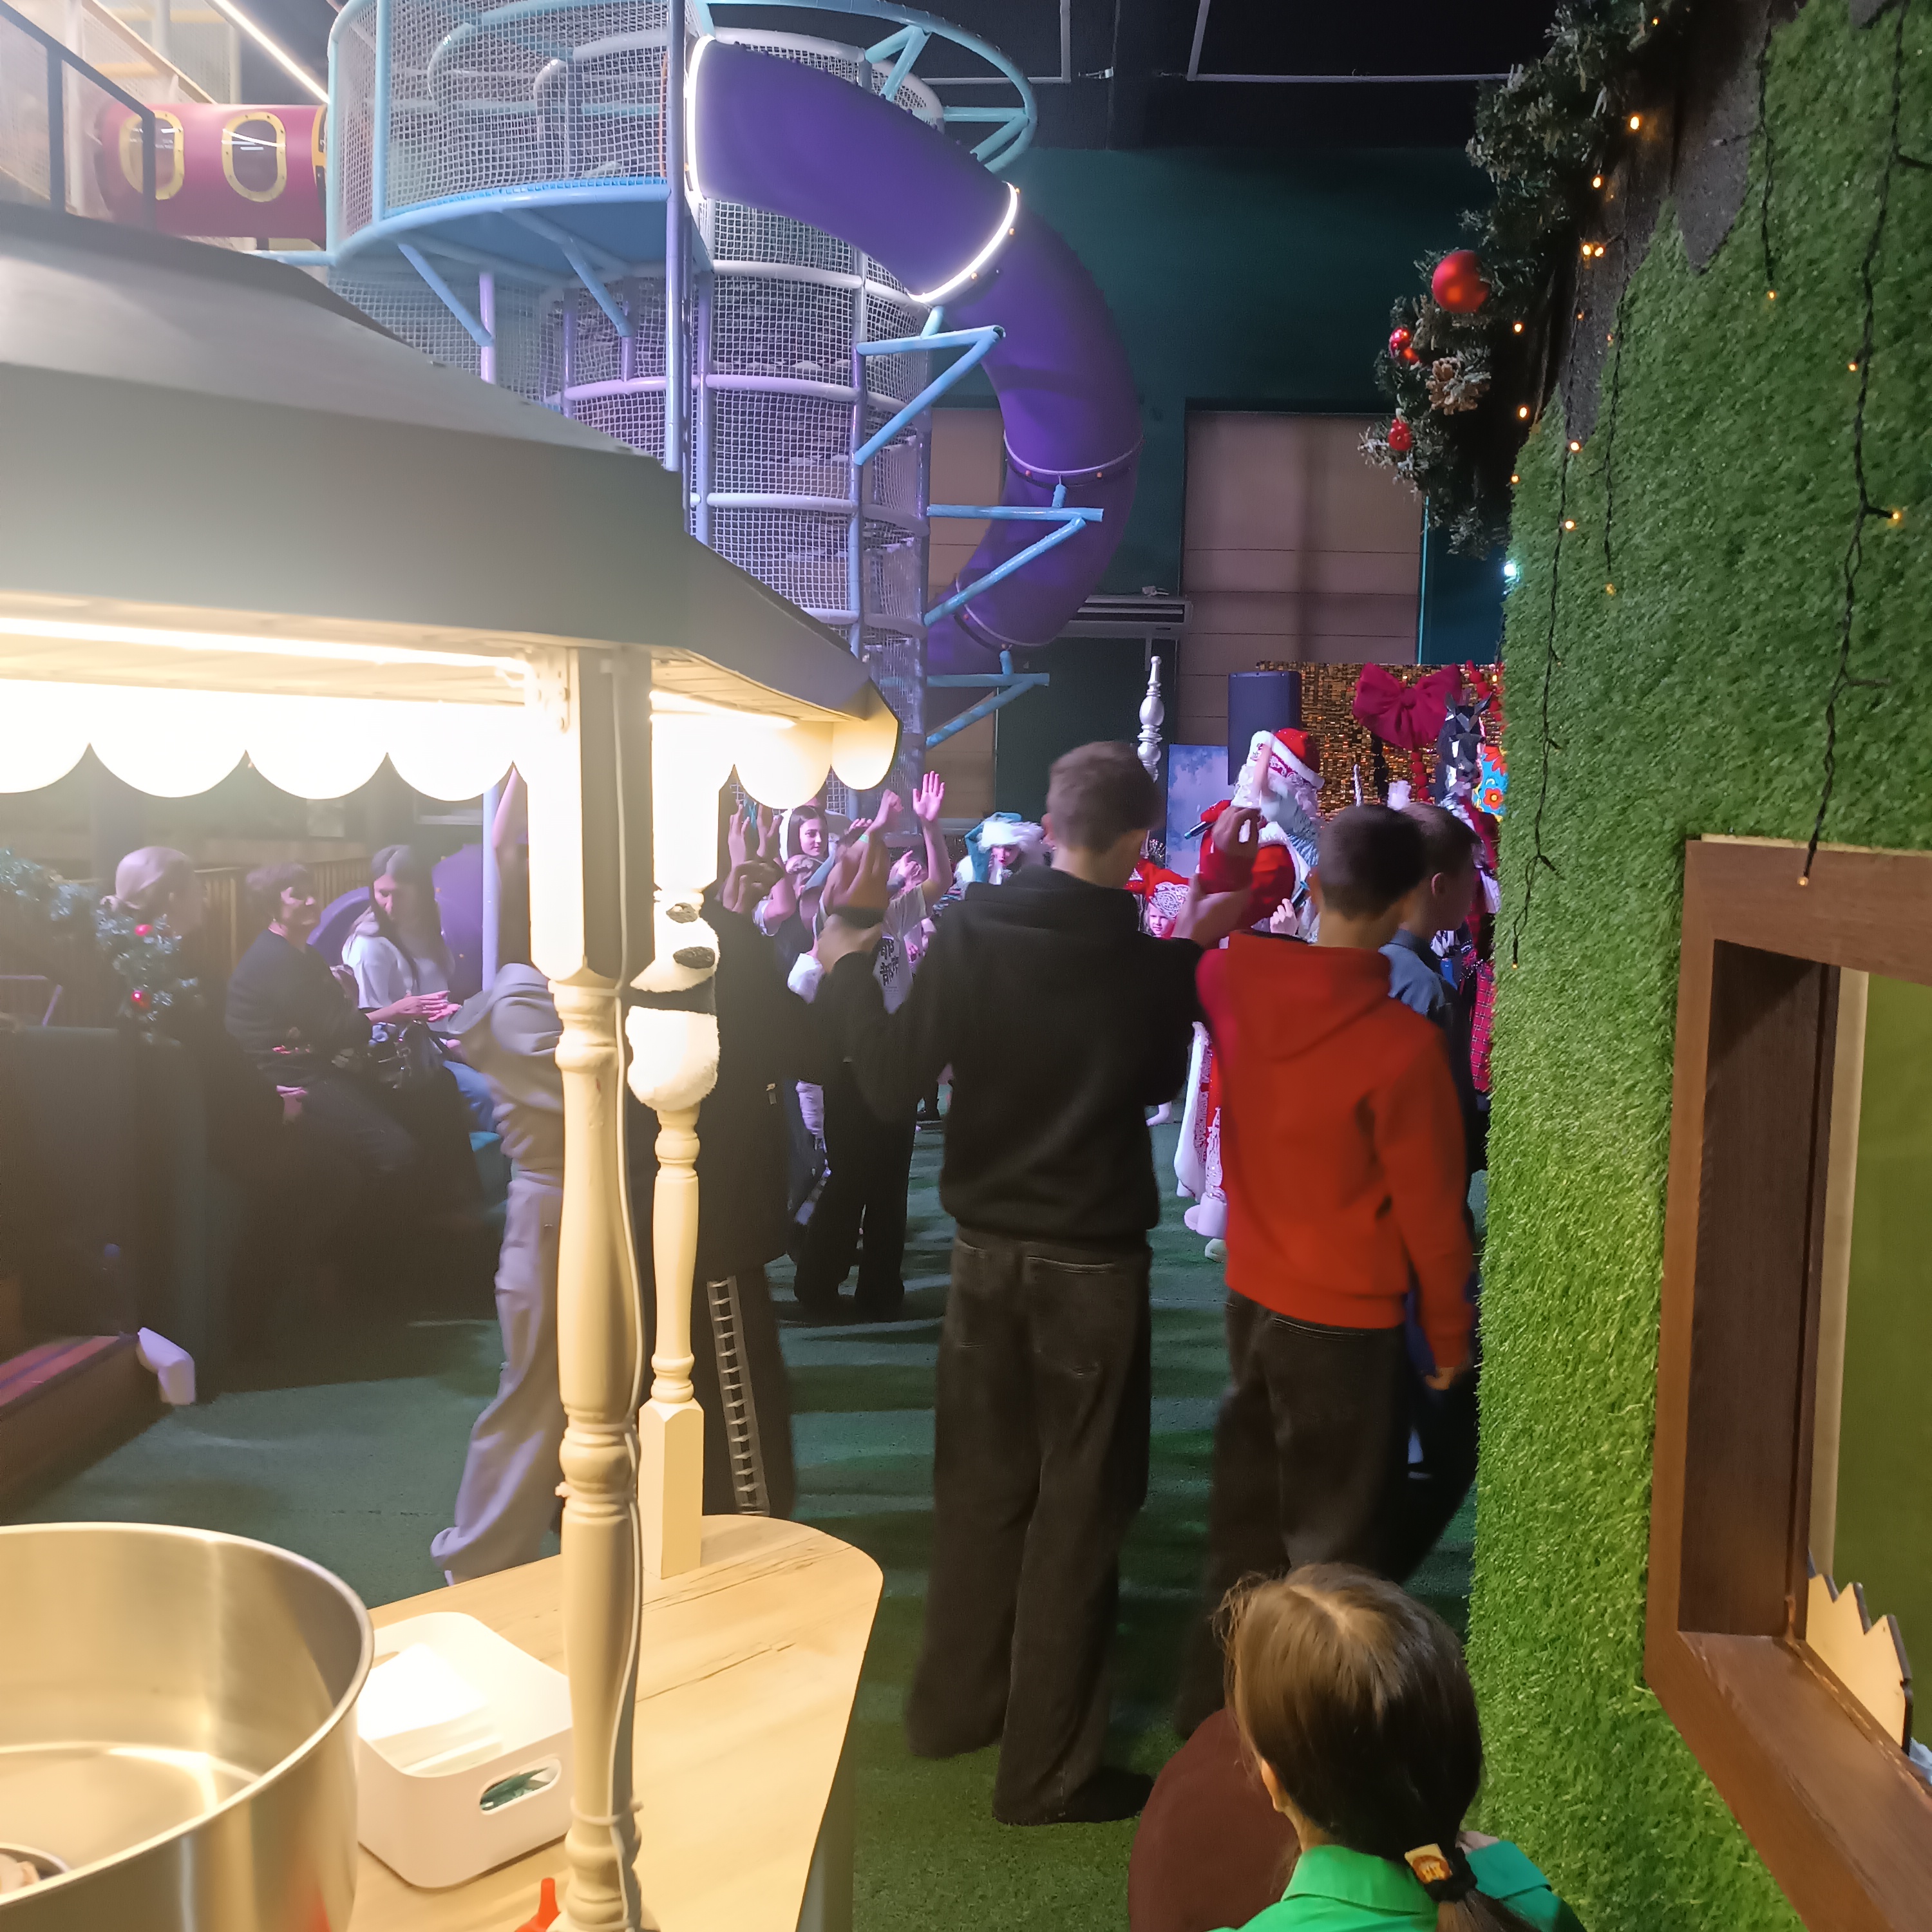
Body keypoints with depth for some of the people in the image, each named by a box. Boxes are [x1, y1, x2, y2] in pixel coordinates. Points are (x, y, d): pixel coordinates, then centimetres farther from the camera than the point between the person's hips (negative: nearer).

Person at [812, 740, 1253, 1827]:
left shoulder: (973, 932, -11)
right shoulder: (1156, 964, -13)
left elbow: (892, 1084, -10)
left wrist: (849, 955, 1)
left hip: (986, 1247, 3)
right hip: (1094, 1260, -3)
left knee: (982, 1484, 19)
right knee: (1078, 1508, 10)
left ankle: (956, 1704, 36)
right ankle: (1046, 1768, 21)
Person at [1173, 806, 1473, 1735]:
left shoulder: (1234, 977, -11)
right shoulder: (1401, 1042, -25)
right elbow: (1430, 1208, -14)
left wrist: (1222, 860, 25)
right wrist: (1449, 1334, -1)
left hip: (1251, 1297, 6)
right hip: (1348, 1321, -6)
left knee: (1245, 1514, 22)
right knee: (1334, 1546, 11)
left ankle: (1214, 1699, 39)